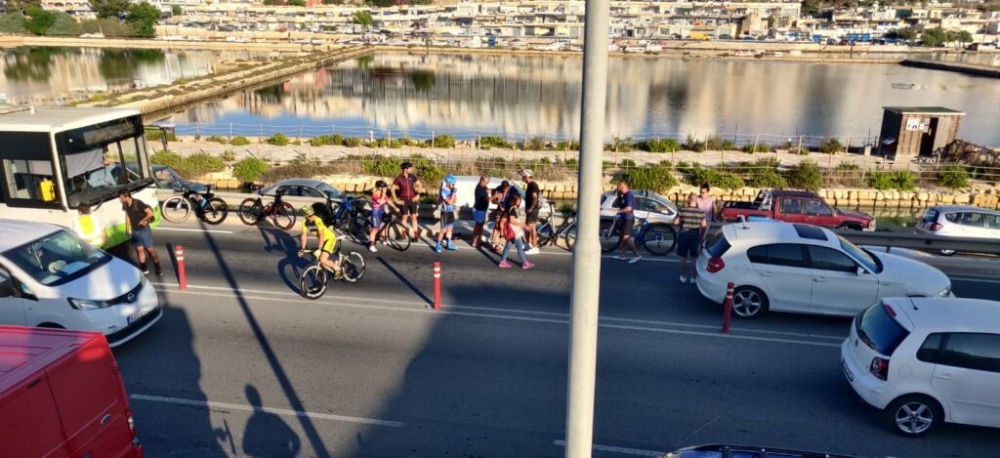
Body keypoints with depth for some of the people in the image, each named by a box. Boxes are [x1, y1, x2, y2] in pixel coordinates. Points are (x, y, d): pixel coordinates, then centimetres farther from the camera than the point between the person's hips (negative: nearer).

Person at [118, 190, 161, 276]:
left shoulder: (138, 203, -22)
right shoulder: (125, 205, -2)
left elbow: (150, 213, -25)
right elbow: (127, 216, 14)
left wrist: (142, 221, -12)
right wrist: (128, 229, 12)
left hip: (144, 230, -6)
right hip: (134, 231, 6)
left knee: (150, 249, -2)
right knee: (139, 249, 10)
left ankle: (157, 268, 7)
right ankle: (143, 269, 21)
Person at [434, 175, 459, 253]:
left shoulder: (450, 190, 3)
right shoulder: (443, 191, -19)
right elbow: (449, 202, -25)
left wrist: (455, 194, -2)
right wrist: (453, 193, -20)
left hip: (451, 212, 8)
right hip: (445, 212, -8)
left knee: (450, 228, 14)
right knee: (444, 229, -4)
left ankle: (449, 244, 23)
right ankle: (438, 245, 6)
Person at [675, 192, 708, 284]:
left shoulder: (682, 210, -12)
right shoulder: (701, 212, -7)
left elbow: (675, 222, -6)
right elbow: (704, 225, -2)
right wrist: (702, 235, 12)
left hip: (683, 235, -1)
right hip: (695, 236, 1)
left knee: (683, 257, 10)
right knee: (694, 258, 11)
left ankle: (683, 277, 16)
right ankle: (693, 277, 15)